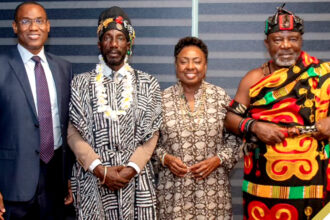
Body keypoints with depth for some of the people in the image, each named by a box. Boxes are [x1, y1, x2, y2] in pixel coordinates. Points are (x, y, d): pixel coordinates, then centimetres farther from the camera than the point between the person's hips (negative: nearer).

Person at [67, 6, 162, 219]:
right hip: (93, 179, 0)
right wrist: (100, 169, -11)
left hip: (136, 179, 1)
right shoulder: (81, 83, 4)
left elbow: (151, 134, 1)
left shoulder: (147, 84, 5)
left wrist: (131, 168, -11)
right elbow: (74, 133, -1)